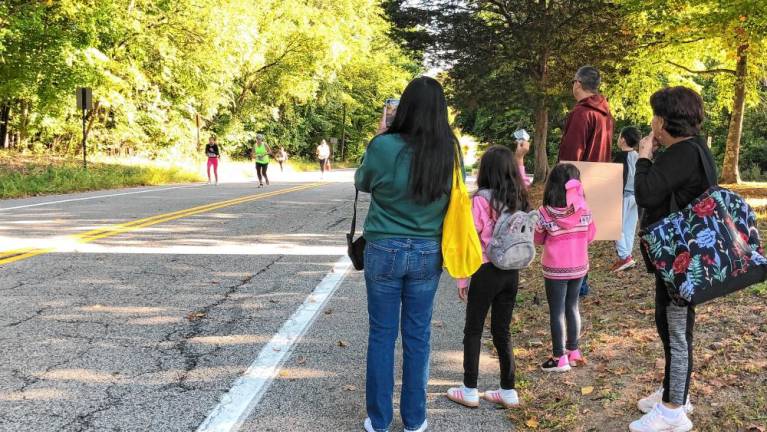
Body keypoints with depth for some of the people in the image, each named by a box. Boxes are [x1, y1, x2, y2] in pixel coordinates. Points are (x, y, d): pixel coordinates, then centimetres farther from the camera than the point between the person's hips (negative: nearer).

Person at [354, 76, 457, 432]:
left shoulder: (384, 146, -17)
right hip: (428, 254, 2)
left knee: (381, 335, 10)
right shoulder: (449, 152, -8)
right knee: (418, 336, 13)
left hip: (385, 251, -2)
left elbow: (362, 183, 3)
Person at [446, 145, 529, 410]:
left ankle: (470, 391, 16)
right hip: (512, 272, 5)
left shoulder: (481, 200, -14)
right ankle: (508, 391, 21)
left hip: (486, 272, -5)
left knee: (473, 331, 9)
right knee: (502, 331, 15)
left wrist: (462, 280, -5)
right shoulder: (519, 199, 3)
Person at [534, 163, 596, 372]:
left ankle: (560, 358, 12)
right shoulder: (584, 210, -10)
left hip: (555, 269, -3)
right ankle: (573, 351, 28)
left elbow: (538, 240, -5)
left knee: (557, 312, 6)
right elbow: (590, 236, 3)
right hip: (579, 266, 4)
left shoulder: (545, 213, -18)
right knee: (572, 307, 18)